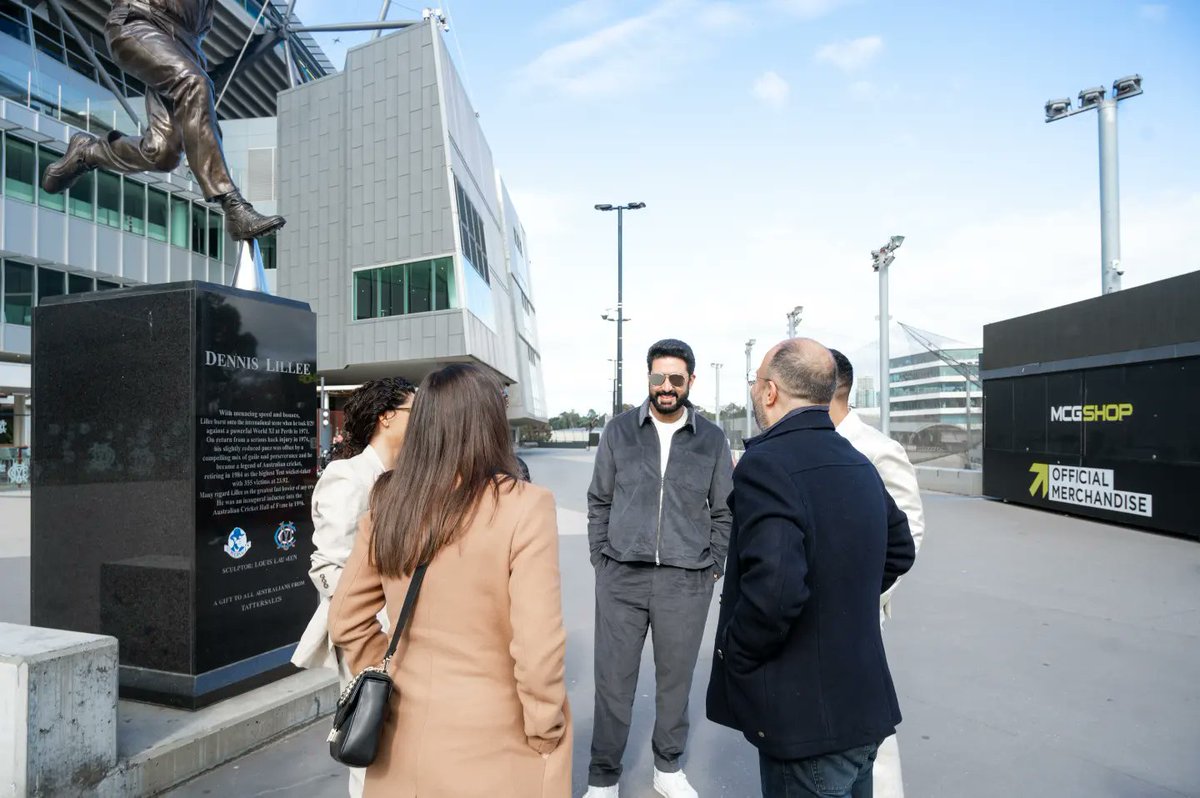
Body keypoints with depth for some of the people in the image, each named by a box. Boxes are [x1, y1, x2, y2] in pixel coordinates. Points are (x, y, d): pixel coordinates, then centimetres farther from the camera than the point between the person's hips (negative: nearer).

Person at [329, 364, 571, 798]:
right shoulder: (523, 506, -21)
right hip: (496, 746, -4)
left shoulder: (388, 504, -5)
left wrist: (388, 678, 12)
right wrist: (546, 731, -7)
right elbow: (538, 647, -22)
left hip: (408, 737, 4)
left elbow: (346, 621, 4)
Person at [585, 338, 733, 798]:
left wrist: (714, 566, 2)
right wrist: (601, 558, 1)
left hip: (687, 582, 1)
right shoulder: (619, 431, 2)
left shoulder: (712, 439, 2)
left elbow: (723, 512, 9)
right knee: (613, 681, 7)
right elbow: (599, 501, 7)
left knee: (675, 680, 14)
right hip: (621, 576, 0)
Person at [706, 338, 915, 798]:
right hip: (862, 704, 8)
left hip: (806, 717, -7)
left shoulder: (766, 464, -23)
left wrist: (735, 659, -16)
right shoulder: (857, 463, 4)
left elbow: (774, 589, -33)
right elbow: (899, 549, 18)